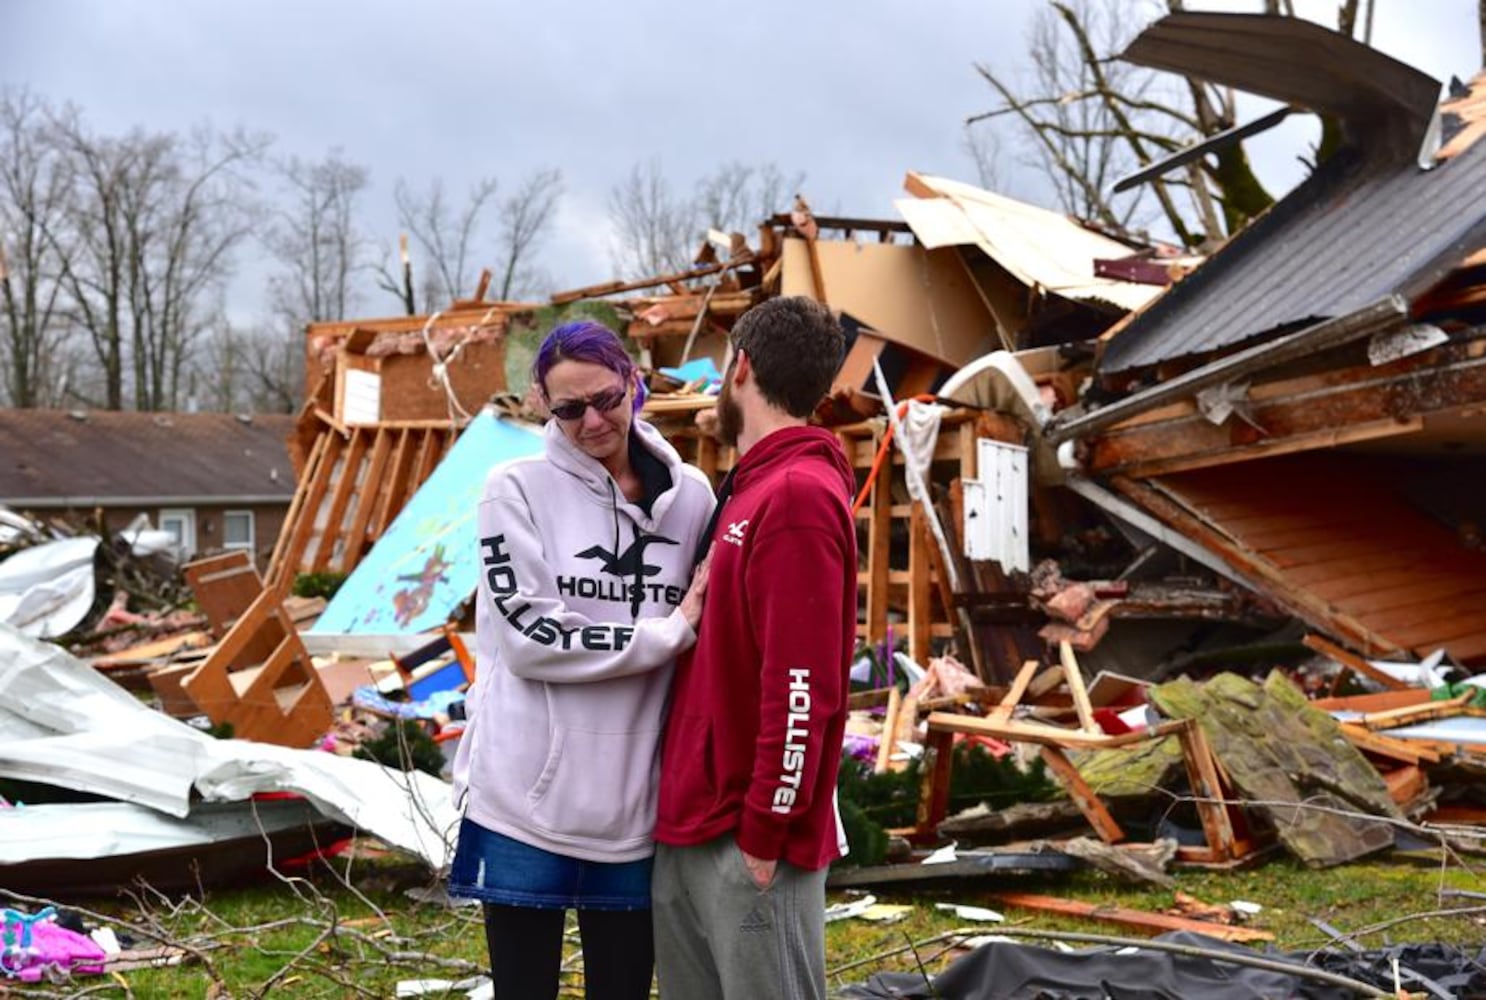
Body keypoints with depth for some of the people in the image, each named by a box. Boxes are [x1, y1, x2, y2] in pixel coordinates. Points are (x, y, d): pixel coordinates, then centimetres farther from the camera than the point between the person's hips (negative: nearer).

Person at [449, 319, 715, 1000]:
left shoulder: (690, 496, 5)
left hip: (636, 802, 3)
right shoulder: (517, 490, -5)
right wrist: (672, 631, -12)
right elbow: (531, 638, -13)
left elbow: (713, 623, 16)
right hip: (528, 796, -3)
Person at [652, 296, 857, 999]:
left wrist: (764, 831, -19)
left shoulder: (798, 495, -15)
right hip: (690, 824, 9)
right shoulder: (751, 487, 15)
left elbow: (802, 685, -21)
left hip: (746, 839, -9)